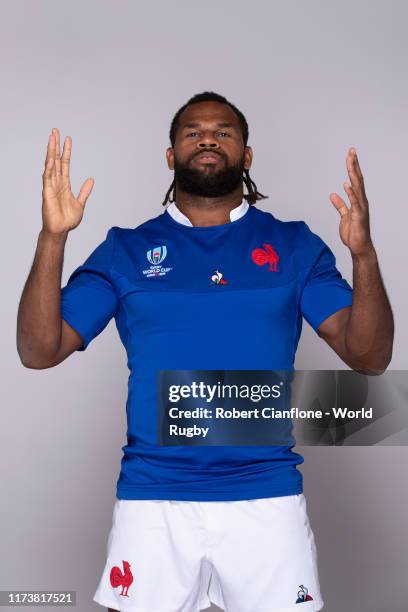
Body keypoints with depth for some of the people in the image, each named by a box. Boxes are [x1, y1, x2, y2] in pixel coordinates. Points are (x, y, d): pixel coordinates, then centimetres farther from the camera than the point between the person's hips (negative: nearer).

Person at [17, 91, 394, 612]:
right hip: (152, 498, 0)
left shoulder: (294, 245, 5)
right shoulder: (126, 250, 5)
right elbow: (39, 351, -2)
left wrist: (363, 253, -18)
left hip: (268, 496, 0)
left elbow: (368, 358, -3)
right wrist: (52, 238, -15)